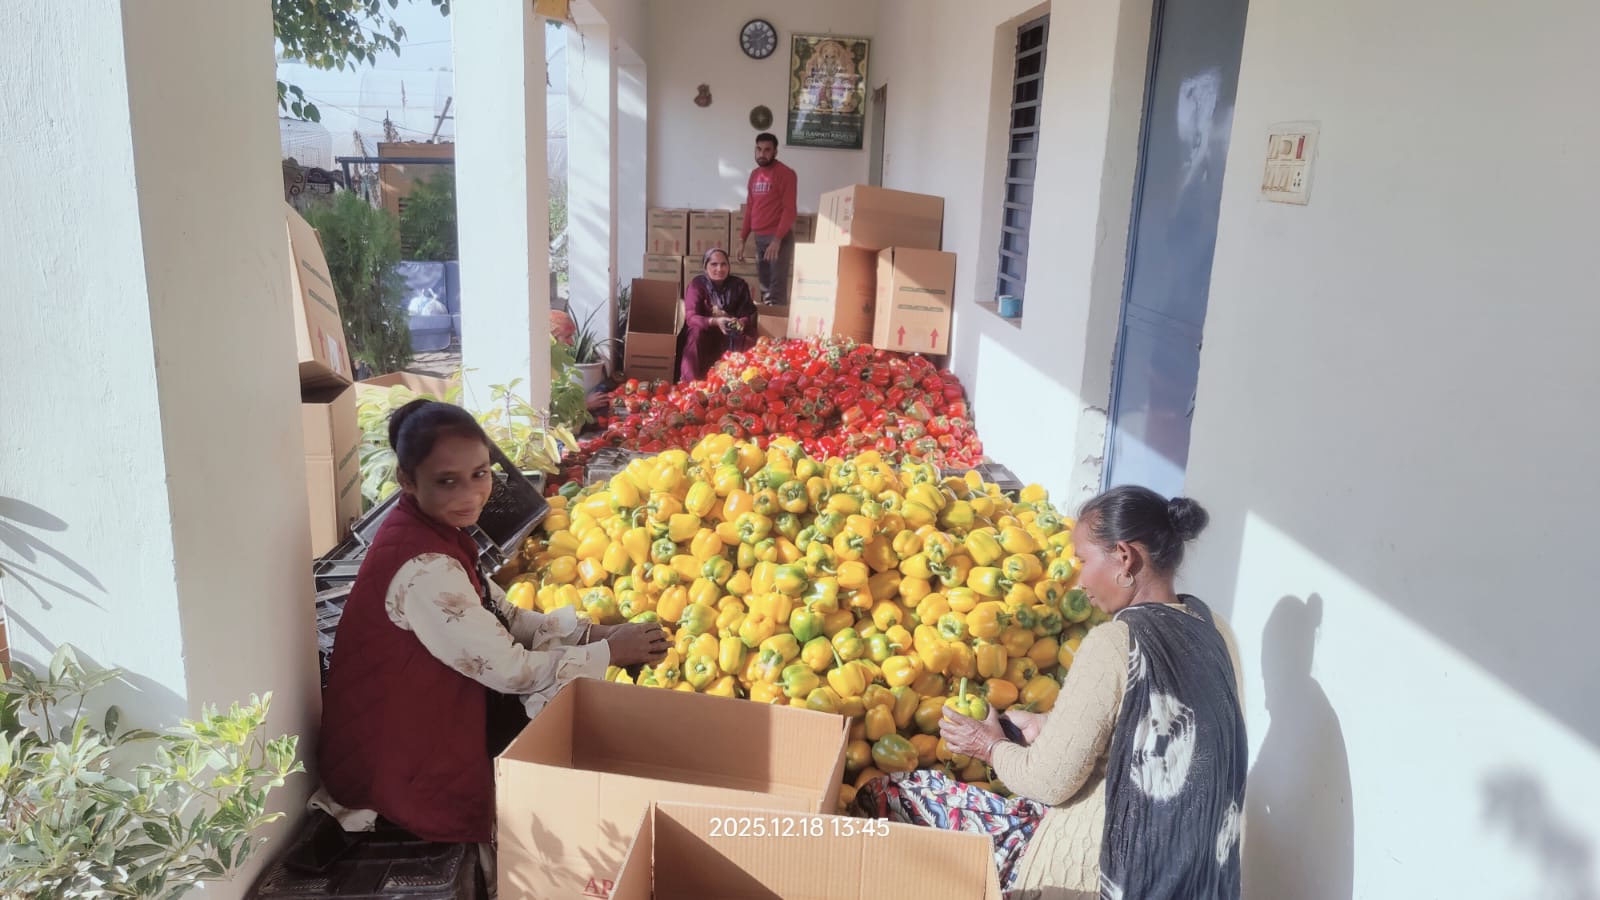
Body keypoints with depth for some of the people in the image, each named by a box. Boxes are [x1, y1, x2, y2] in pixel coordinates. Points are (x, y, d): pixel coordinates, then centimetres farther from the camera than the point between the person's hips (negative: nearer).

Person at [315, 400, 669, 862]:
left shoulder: (433, 529, -1)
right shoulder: (424, 568, -31)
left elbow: (506, 617, 5)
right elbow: (511, 670, -25)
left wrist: (594, 631, -7)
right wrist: (609, 651, -13)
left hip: (421, 716, 8)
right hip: (398, 763, -8)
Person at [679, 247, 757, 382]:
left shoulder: (739, 285, -6)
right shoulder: (697, 285, -12)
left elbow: (748, 316, -9)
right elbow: (691, 317, -23)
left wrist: (740, 322, -35)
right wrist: (715, 321, -42)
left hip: (732, 334, 2)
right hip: (704, 333, -2)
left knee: (748, 338, -28)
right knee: (696, 333, -34)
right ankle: (692, 382, -27)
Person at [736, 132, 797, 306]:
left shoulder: (786, 174, -7)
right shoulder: (754, 174, 15)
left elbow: (789, 210, -13)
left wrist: (777, 239, -22)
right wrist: (742, 240, 15)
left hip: (779, 238, -7)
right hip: (759, 238, 7)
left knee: (777, 288, -11)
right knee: (765, 287, 10)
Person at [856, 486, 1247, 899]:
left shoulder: (1113, 644, -23)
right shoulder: (1213, 629, 1)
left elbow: (1052, 783, -18)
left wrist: (992, 747, 2)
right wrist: (1051, 728, 11)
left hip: (1106, 866, -9)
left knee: (882, 796, 3)